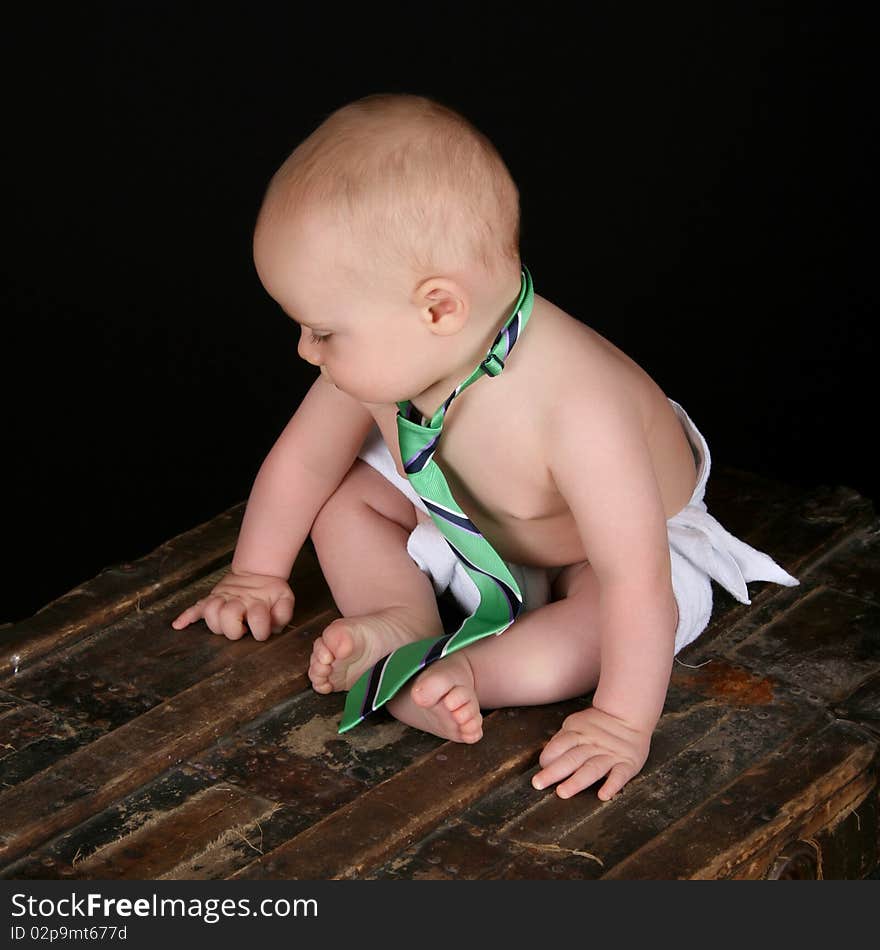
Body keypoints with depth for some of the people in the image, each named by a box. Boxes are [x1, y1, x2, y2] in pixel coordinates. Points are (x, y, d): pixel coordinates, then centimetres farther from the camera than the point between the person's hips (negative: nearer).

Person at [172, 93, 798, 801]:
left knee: (647, 604, -33)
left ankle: (464, 672, -34)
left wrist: (624, 723, -44)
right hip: (462, 516, 5)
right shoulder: (384, 357, -27)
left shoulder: (576, 408, -47)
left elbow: (637, 577, -45)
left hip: (613, 538, -5)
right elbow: (304, 459, -8)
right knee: (344, 500, -8)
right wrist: (257, 577, 1)